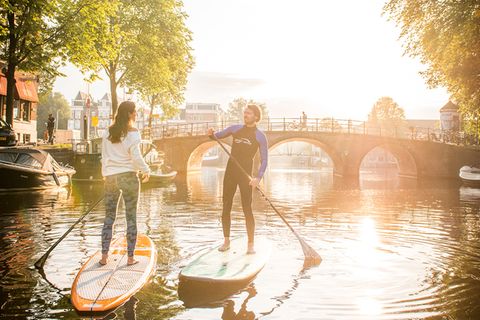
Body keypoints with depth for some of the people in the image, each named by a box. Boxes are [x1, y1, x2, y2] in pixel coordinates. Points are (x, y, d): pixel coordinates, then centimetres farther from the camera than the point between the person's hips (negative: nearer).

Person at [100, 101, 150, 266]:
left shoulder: (108, 132, 6)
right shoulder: (133, 133, -9)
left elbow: (104, 156, 11)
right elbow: (136, 157, -14)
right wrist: (146, 170, 1)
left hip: (111, 178, 4)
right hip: (129, 177, -4)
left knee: (109, 218, 11)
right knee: (131, 218, 5)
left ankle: (104, 256, 11)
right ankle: (130, 257, 9)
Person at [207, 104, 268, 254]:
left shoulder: (260, 136, -1)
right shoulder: (235, 129, 11)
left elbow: (264, 160, -4)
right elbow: (217, 136, 22)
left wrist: (258, 178, -19)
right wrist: (211, 134, -3)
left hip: (245, 174, -4)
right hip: (230, 171, 4)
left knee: (247, 208, -8)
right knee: (226, 207, 5)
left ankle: (251, 244, 1)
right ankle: (226, 241, 16)